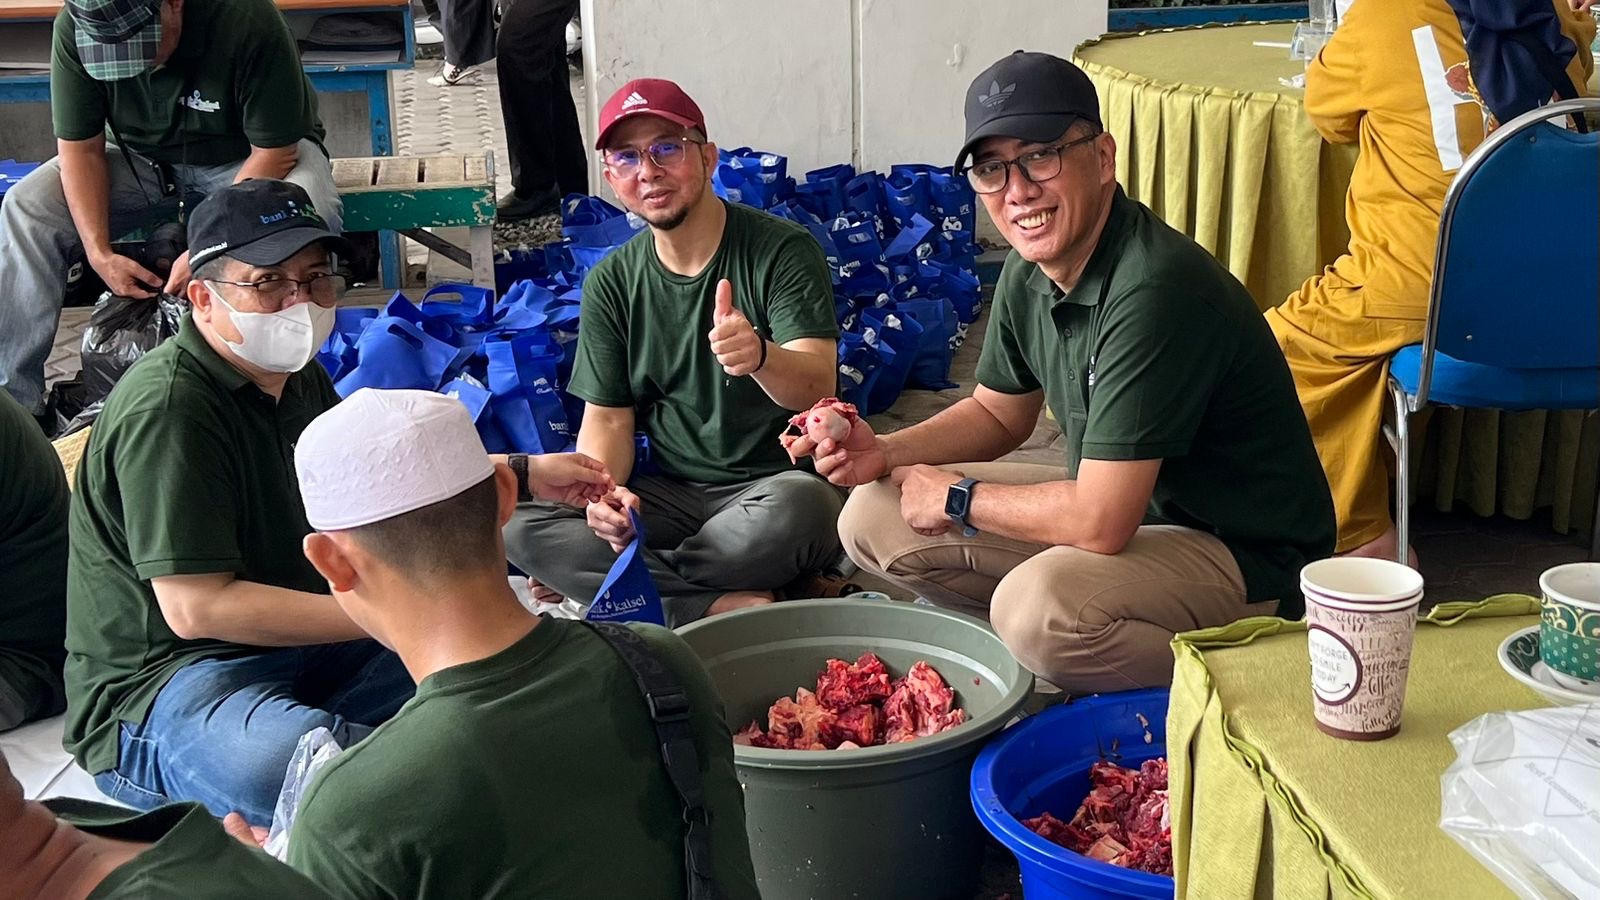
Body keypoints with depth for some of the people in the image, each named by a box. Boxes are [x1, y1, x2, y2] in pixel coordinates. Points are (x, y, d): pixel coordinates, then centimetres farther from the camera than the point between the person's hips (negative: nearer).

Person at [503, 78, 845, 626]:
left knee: (797, 505, -39)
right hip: (671, 493, 4)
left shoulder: (781, 249, -8)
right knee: (517, 523, -18)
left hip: (775, 482, -3)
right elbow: (608, 416, 7)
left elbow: (817, 388, -20)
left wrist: (760, 355, -44)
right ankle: (731, 604, -21)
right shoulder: (611, 282, 6)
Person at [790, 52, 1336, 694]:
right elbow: (999, 412, 16)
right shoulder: (1030, 271, -2)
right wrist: (884, 453, -3)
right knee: (874, 516, 2)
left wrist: (958, 498, -14)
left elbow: (1099, 521, -31)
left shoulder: (1153, 291, -30)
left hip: (1247, 557, -8)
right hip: (1127, 506, 9)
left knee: (1039, 604, -38)